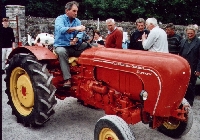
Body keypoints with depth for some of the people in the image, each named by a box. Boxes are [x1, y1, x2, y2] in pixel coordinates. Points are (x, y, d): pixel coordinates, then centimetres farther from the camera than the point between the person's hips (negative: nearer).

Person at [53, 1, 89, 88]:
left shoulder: (77, 21, 10)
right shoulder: (60, 19, -5)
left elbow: (80, 33, -5)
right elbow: (60, 29, -28)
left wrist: (75, 39, -28)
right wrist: (75, 28, -43)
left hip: (74, 46, 5)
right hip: (61, 46, -4)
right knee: (61, 52, -39)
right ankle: (67, 79, -38)